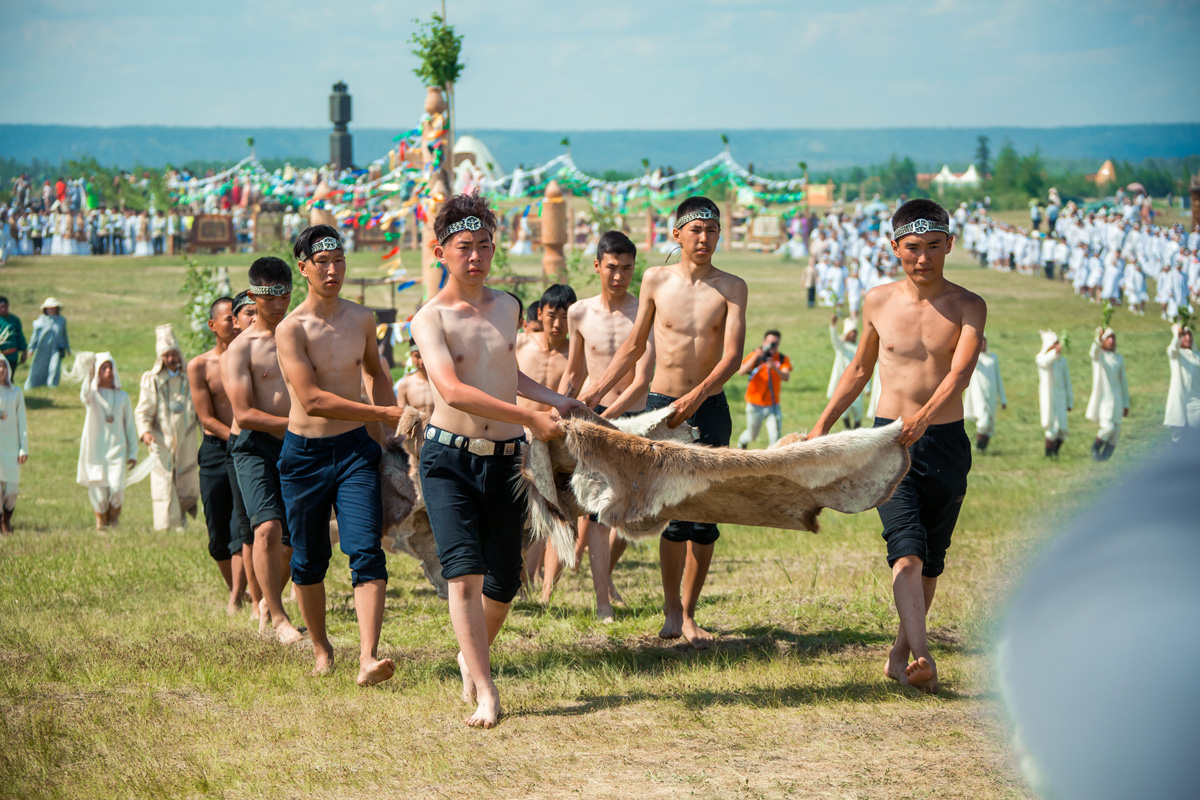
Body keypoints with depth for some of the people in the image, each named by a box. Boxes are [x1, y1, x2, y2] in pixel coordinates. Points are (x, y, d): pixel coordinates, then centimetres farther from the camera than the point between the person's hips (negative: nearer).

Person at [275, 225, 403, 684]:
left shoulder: (362, 320, 6)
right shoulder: (291, 329, -10)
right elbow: (312, 400, -19)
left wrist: (394, 419, 17)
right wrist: (384, 414, -18)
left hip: (354, 449, 2)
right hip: (304, 452, -2)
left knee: (367, 553, -14)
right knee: (308, 560, 8)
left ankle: (368, 659, -23)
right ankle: (321, 648, 30)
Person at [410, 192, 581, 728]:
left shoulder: (507, 307, 11)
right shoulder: (430, 318, -8)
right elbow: (453, 390, -23)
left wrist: (554, 400, 21)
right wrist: (530, 418, -25)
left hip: (505, 460, 5)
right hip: (449, 457, -5)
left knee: (503, 580, 9)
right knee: (464, 574, -16)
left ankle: (472, 655, 36)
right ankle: (485, 694, -16)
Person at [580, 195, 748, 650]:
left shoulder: (731, 288, 0)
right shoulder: (656, 281, 3)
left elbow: (733, 356, -10)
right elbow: (634, 346, 14)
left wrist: (698, 395, -26)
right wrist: (596, 392, 9)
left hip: (709, 409, 0)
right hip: (662, 406, 0)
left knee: (705, 517, 0)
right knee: (676, 512, -8)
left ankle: (688, 613, 12)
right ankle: (671, 610, 5)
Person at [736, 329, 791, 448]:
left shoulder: (783, 359, -2)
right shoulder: (755, 355, -5)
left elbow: (786, 377, -20)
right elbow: (741, 371, -21)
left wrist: (775, 368, -40)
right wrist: (756, 356, -30)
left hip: (773, 405, 1)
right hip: (755, 405, -1)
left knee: (775, 436, -14)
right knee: (752, 436, 14)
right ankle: (742, 441, 47)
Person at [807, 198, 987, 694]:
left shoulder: (968, 307, -3)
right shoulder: (878, 303, 4)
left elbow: (961, 370, -19)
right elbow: (860, 369, 20)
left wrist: (925, 416, -37)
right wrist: (822, 426, 19)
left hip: (946, 443, 1)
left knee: (931, 560, 8)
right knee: (907, 550, -18)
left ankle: (899, 656, 23)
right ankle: (922, 657, -30)